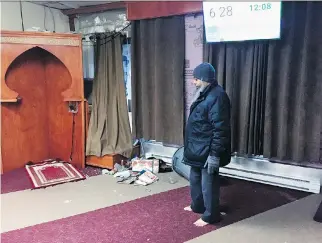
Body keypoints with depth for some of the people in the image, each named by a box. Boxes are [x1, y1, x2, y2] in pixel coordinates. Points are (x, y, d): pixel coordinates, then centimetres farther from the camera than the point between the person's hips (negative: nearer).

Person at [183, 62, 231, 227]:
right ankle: (197, 205, 41)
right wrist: (191, 147, 23)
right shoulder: (203, 94, 10)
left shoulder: (217, 96, -21)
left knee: (208, 183, 4)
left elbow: (220, 129, -24)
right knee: (195, 178, 22)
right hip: (197, 148, 10)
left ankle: (210, 216, 20)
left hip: (208, 151, -10)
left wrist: (215, 154, -24)